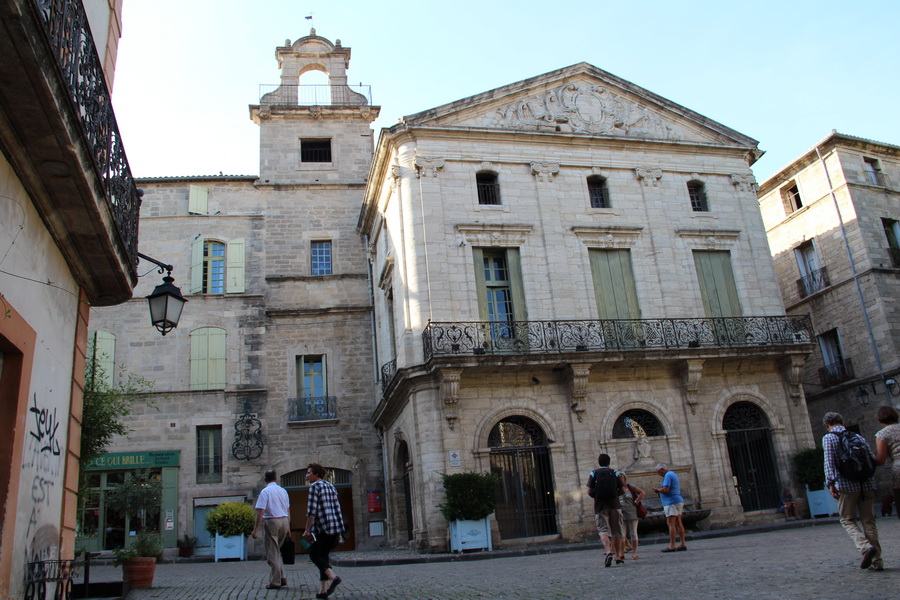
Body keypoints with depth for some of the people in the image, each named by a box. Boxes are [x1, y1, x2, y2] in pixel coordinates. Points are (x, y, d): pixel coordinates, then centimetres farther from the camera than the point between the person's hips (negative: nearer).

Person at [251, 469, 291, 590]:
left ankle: (275, 582, 6)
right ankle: (282, 578, 15)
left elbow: (260, 512, -13)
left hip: (272, 522, -6)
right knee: (277, 551, 20)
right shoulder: (283, 491, 12)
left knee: (272, 553, 3)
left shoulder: (265, 491, -6)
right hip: (284, 521, 6)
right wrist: (288, 528, 22)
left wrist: (255, 529, -9)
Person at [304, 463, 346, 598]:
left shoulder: (315, 486, -5)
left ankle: (332, 577, -16)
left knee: (314, 554, 4)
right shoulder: (331, 486, 17)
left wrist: (307, 530, -9)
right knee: (324, 555, 13)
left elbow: (312, 510, -12)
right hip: (335, 527, 7)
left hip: (322, 527, -7)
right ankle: (324, 590, 8)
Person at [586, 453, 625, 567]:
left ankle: (608, 551, -29)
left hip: (600, 506, -1)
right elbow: (622, 489, 5)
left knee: (603, 530, -5)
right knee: (616, 531, 11)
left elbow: (589, 491, -3)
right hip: (614, 504, 2)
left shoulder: (594, 474, 3)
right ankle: (618, 556, 16)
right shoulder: (614, 473, 7)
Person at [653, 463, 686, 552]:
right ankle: (683, 544, 9)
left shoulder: (668, 475, -12)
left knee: (671, 523, -9)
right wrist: (660, 490, 15)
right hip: (678, 501, 10)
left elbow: (665, 490, -21)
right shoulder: (674, 474, 20)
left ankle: (672, 546, -11)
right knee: (678, 523, 9)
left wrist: (657, 490, -4)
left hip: (671, 502, -10)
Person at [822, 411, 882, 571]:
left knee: (847, 520, 8)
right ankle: (876, 561, 8)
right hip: (867, 483, 4)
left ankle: (865, 547, -15)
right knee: (869, 521, 11)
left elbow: (829, 461, -12)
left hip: (846, 484, -4)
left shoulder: (828, 438, 0)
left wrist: (831, 483, -16)